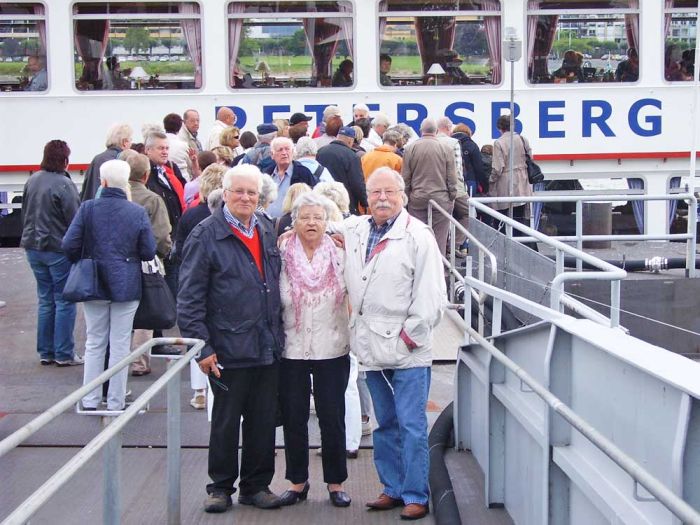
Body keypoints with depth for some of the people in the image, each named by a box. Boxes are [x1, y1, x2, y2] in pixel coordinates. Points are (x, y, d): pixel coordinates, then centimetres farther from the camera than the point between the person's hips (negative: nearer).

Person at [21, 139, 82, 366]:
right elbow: (75, 219, -17)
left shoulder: (32, 180, 4)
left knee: (45, 300, 15)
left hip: (34, 247, 7)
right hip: (59, 250, -7)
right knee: (64, 301, 3)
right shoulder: (63, 184, -18)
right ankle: (64, 354, 6)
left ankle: (45, 352, 20)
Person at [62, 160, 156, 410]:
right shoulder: (138, 212, -9)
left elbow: (69, 245, -10)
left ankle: (90, 400, 18)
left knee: (94, 343, 14)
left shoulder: (87, 208, -9)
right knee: (120, 345, 7)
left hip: (93, 284, 1)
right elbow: (149, 252, -7)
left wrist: (83, 262, 10)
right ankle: (115, 402, 12)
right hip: (126, 286, -1)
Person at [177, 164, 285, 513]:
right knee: (225, 422, 7)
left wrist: (279, 332, 15)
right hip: (229, 350, -5)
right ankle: (221, 486, 22)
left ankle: (257, 485, 24)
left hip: (268, 349, 5)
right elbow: (190, 297, -10)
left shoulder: (266, 232, 10)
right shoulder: (205, 236, -9)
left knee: (263, 421, 11)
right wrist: (201, 347, -13)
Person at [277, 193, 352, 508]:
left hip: (332, 351, 0)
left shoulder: (340, 256, 0)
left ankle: (336, 483, 16)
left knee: (332, 419, 4)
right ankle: (297, 482, 21)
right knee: (293, 418, 8)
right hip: (292, 351, 1)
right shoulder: (281, 257, -2)